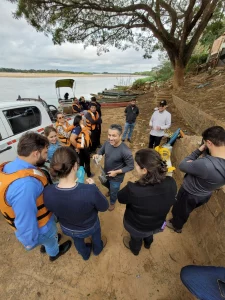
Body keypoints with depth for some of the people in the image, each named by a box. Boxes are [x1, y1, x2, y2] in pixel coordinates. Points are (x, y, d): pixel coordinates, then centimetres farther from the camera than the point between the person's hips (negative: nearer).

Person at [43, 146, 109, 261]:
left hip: (67, 229, 3)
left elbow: (52, 209, -9)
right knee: (96, 232, 36)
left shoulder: (47, 192, -33)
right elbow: (104, 207, -22)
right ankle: (97, 249, 68)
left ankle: (85, 254, 69)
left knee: (78, 241, 38)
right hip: (89, 227, -2)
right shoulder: (90, 190, -43)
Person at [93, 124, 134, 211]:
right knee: (105, 183, 34)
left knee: (113, 192, 22)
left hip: (116, 177, -5)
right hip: (106, 172, 5)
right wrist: (97, 154, -21)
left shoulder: (125, 151, -35)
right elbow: (101, 150, 1)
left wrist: (116, 172, -24)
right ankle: (111, 190, 70)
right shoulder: (107, 143, -19)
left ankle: (112, 203, 57)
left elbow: (131, 166, -23)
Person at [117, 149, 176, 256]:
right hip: (158, 224, 4)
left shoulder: (133, 190, -44)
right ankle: (148, 244, 72)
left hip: (136, 226, -3)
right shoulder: (171, 183, -29)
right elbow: (170, 202, -7)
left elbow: (120, 198, -20)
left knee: (136, 237, 34)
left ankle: (135, 249, 67)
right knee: (149, 234, 39)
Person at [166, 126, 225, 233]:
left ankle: (176, 226, 57)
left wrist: (199, 151, -21)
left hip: (190, 194, -7)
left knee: (179, 210, 27)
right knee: (185, 210, 35)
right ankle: (178, 223, 64)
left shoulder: (205, 164, -44)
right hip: (205, 195, 7)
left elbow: (182, 166, -28)